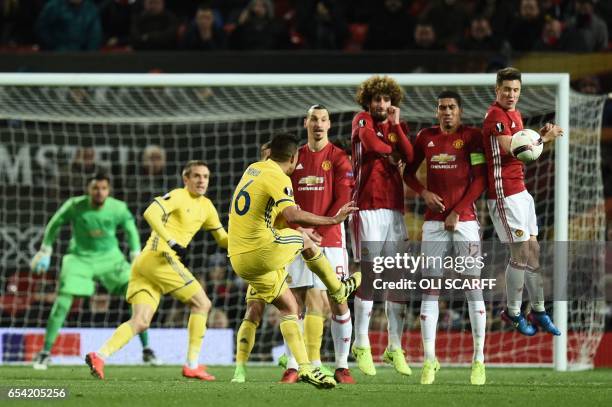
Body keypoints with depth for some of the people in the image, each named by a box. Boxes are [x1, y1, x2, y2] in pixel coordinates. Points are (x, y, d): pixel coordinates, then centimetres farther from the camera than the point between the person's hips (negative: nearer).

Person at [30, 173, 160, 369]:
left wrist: (136, 256, 1)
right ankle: (45, 353, 4)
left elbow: (130, 228, 4)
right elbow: (54, 224, -1)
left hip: (110, 257, 1)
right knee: (62, 305, -11)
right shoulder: (75, 206, -19)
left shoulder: (118, 208, -16)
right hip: (81, 258, -1)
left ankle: (146, 350, 1)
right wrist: (45, 252, 4)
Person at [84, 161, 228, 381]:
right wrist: (173, 244, -26)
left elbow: (222, 239, 28)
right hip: (160, 257, -8)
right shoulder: (178, 196, -4)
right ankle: (192, 366, 0)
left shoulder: (206, 207, 22)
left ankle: (100, 356, -19)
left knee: (141, 322, -4)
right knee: (202, 304, -1)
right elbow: (151, 214, -20)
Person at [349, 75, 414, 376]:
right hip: (367, 207, -5)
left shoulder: (399, 127, 17)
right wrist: (392, 154, 1)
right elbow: (371, 143, -17)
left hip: (394, 207, 5)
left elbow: (410, 157, 0)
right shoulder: (362, 121, 3)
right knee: (368, 275, -7)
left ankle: (395, 348, 4)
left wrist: (396, 126, -5)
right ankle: (361, 345, 0)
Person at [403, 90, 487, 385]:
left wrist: (458, 211, -9)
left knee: (473, 287, -5)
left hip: (464, 220, -3)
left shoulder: (472, 136, -1)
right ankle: (429, 360, 1)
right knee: (430, 289, -2)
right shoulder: (425, 137, 9)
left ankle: (479, 360, -1)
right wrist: (423, 192, -1)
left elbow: (480, 179, -4)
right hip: (434, 221, 3)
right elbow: (408, 171, 18)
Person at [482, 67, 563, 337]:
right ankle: (513, 312, 7)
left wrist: (540, 135, 6)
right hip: (504, 192, -10)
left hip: (520, 190, 10)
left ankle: (538, 311, 18)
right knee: (521, 253, -6)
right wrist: (543, 138, -19)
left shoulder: (515, 115, 16)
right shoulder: (496, 115, -14)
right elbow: (509, 148, -26)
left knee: (533, 250, 11)